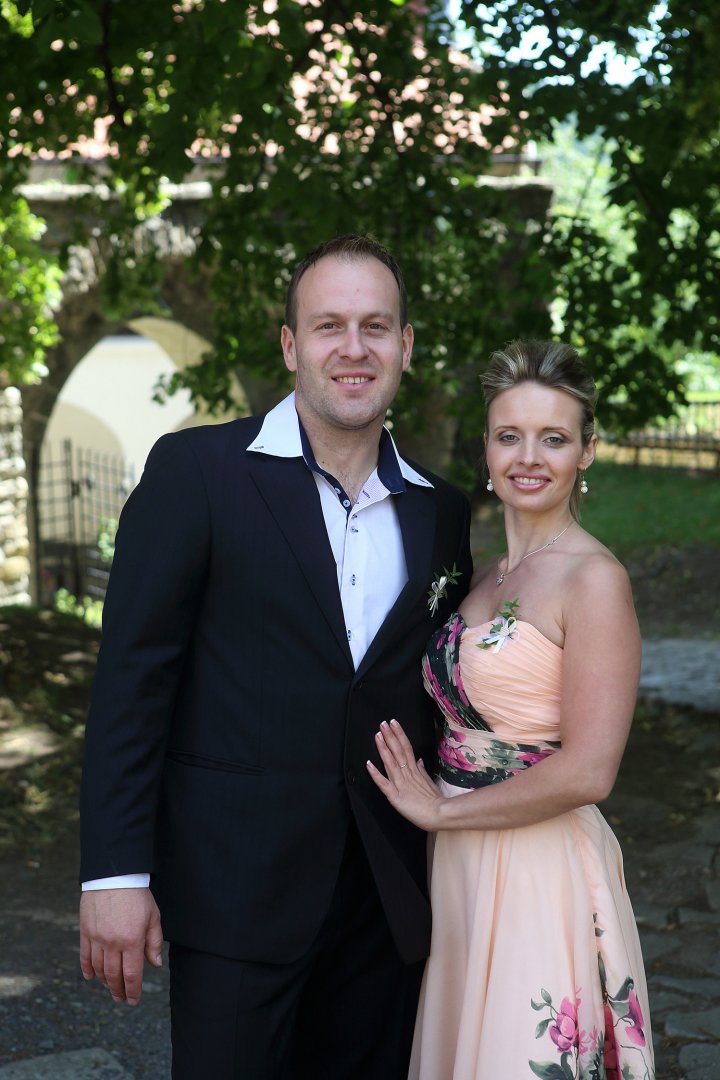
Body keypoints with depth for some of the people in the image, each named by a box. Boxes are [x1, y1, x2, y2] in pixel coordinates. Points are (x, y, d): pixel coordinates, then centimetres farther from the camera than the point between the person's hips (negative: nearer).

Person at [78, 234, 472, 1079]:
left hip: (385, 901, 5)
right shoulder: (196, 470, -6)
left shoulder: (440, 511, 8)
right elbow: (132, 676, -9)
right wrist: (115, 873, -13)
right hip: (237, 889, -4)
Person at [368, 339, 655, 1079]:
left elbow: (587, 772, -20)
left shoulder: (594, 579, -14)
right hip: (462, 871, 7)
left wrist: (442, 811, -11)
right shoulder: (488, 574, 10)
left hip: (540, 875, -7)